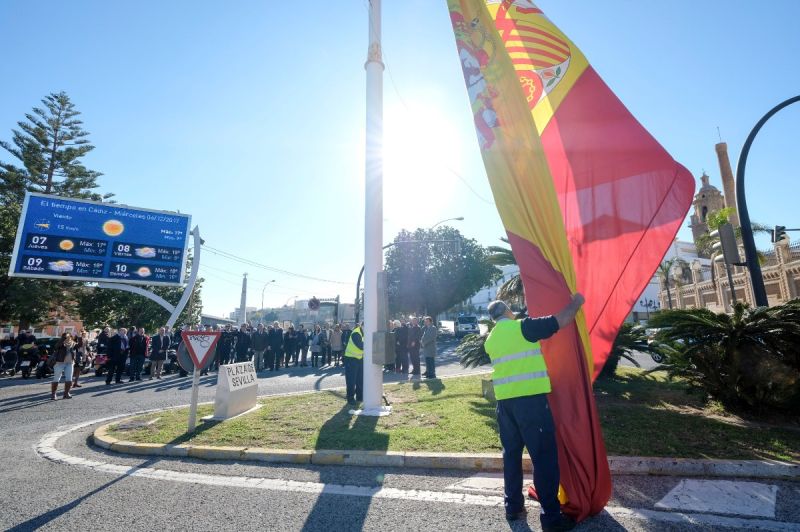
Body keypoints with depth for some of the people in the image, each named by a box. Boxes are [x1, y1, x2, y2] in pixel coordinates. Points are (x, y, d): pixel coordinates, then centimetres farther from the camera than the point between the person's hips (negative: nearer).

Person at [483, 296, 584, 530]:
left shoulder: (490, 339, 12)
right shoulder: (522, 327, -7)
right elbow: (562, 321, -4)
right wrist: (576, 302, 13)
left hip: (504, 400, 7)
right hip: (531, 398, -6)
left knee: (511, 453, 16)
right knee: (544, 455, 2)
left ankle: (513, 506, 24)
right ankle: (551, 515, 8)